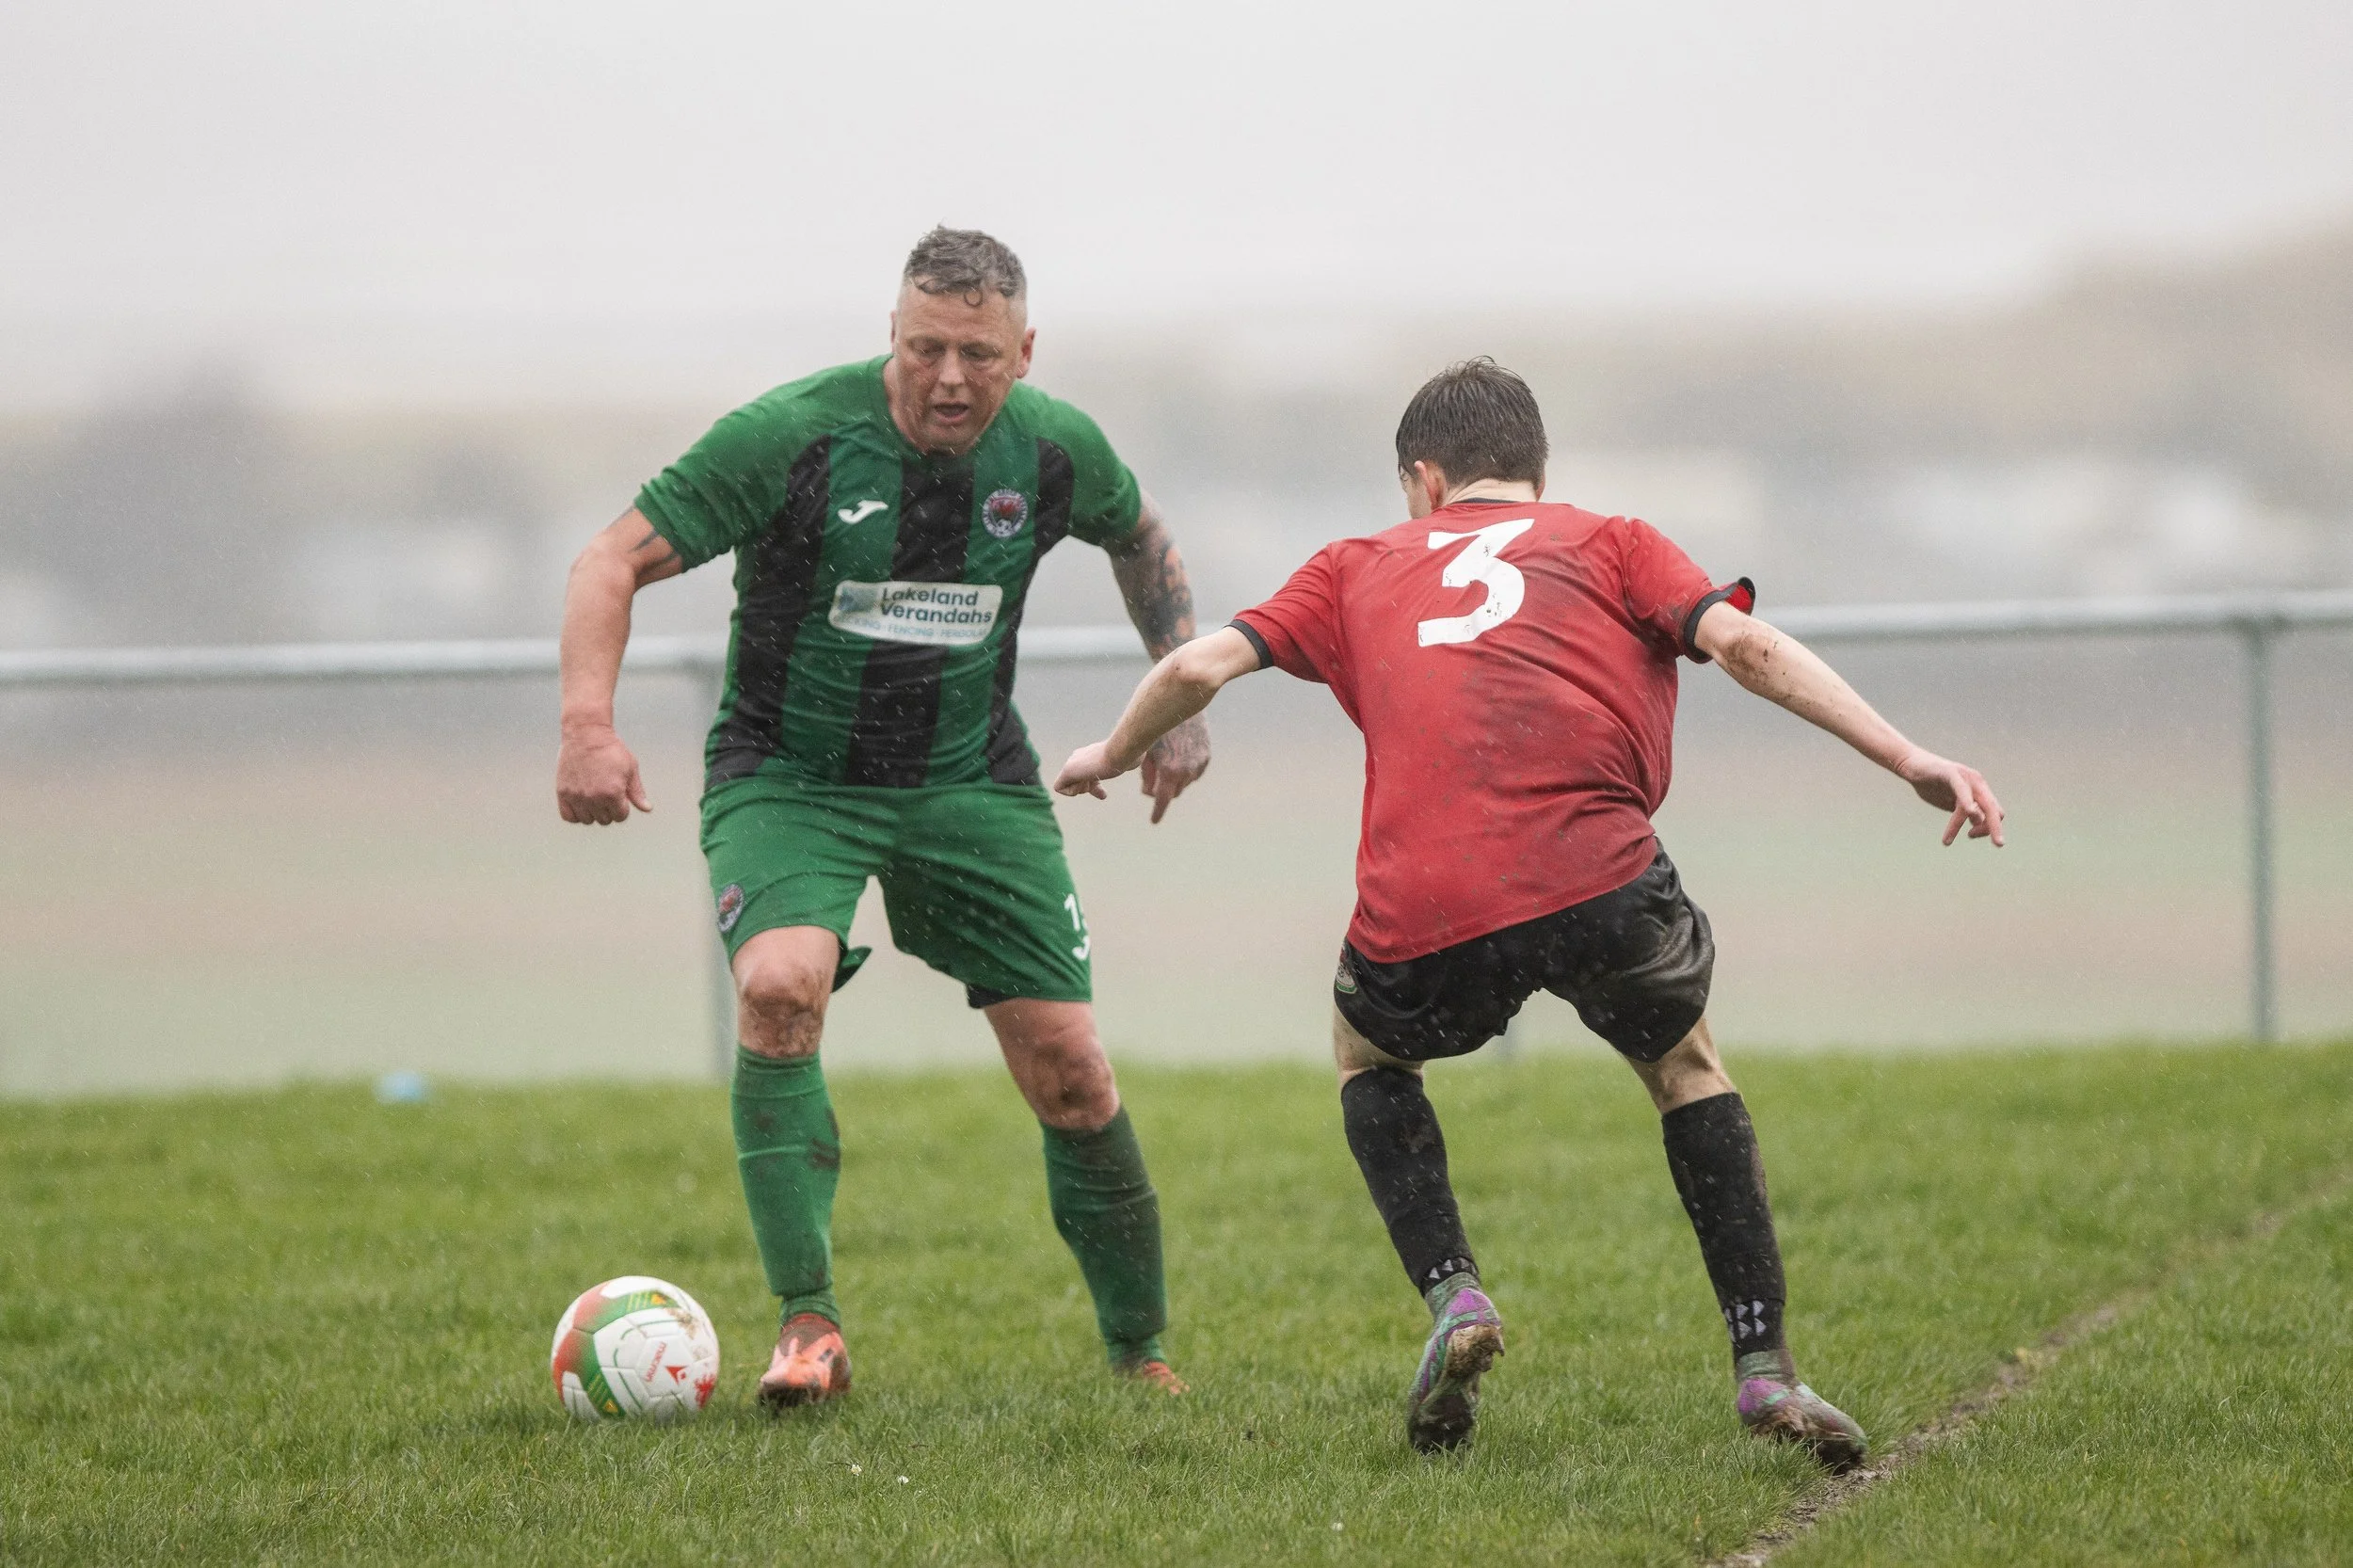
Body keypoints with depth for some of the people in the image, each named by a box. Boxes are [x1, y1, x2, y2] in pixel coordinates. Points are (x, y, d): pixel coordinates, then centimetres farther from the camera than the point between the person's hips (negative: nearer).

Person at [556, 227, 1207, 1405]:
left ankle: (1142, 1351, 17)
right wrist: (588, 726, -30)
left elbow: (1138, 535, 18)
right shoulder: (790, 436, -19)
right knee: (780, 987, -31)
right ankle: (808, 1327, -24)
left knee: (1068, 1072, -2)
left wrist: (1181, 699, 13)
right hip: (788, 775, -3)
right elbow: (615, 560, -16)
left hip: (973, 779, 3)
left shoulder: (1055, 451, -6)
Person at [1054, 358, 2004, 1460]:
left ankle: (1451, 1298, 12)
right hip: (1600, 883, 0)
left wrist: (1110, 758, 39)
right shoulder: (1609, 544, 24)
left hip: (1421, 917, 0)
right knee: (1686, 1065, 30)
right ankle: (1763, 1366, 16)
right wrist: (1909, 762, 1)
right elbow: (1742, 644, 6)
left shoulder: (1362, 567, 27)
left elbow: (1198, 669, 19)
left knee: (1366, 1053, 35)